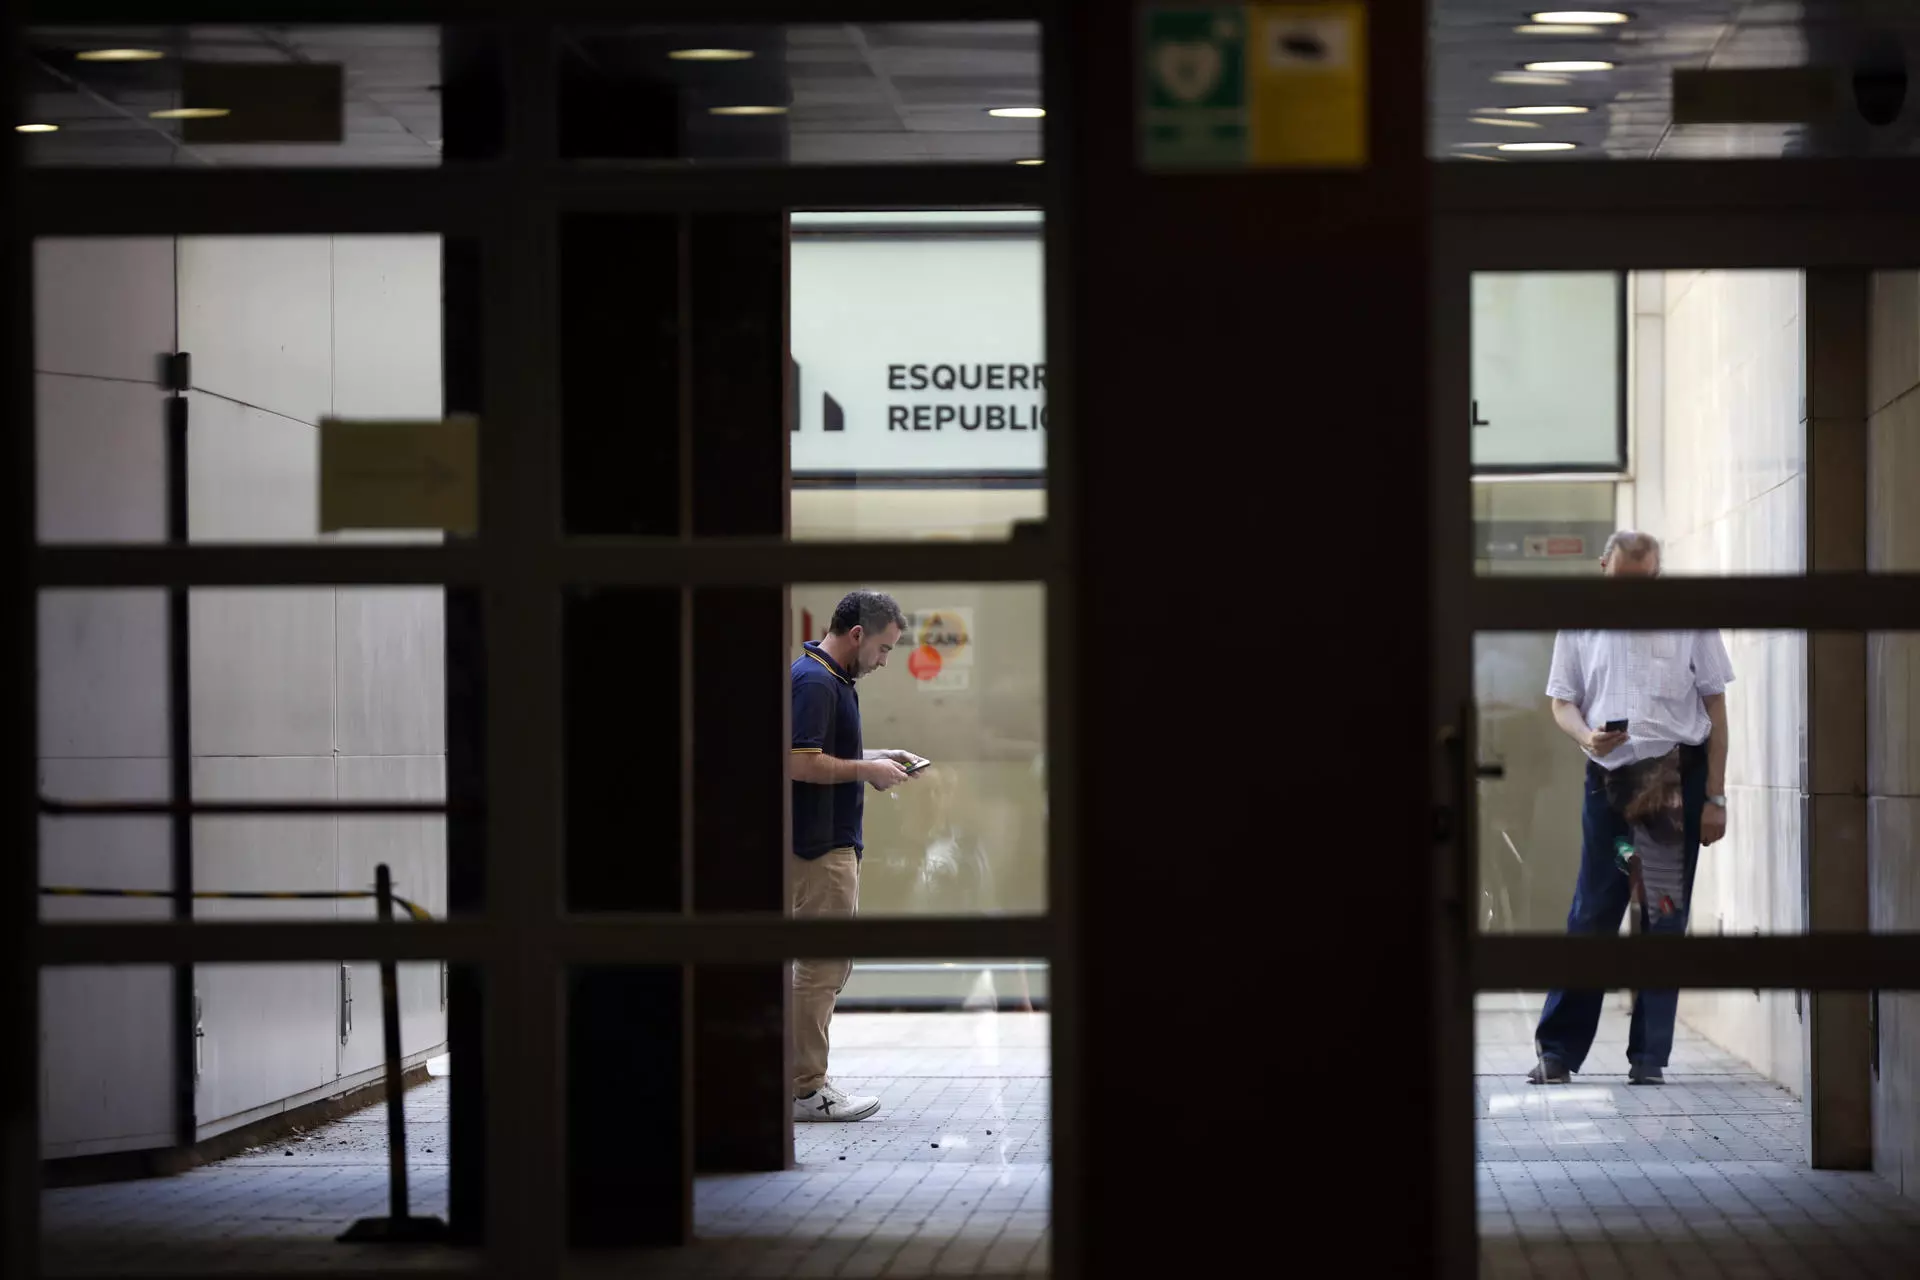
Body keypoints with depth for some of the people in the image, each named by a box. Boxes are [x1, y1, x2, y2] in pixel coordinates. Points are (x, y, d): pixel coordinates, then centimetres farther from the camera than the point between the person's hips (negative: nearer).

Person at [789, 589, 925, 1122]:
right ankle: (806, 1091, -3)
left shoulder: (830, 678, 15)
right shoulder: (814, 682, -18)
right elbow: (800, 763, -26)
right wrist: (869, 770, -16)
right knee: (823, 966, -6)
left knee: (832, 964, 13)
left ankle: (805, 1079, 16)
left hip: (834, 844, 11)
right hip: (820, 846, -11)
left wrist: (880, 757, 14)